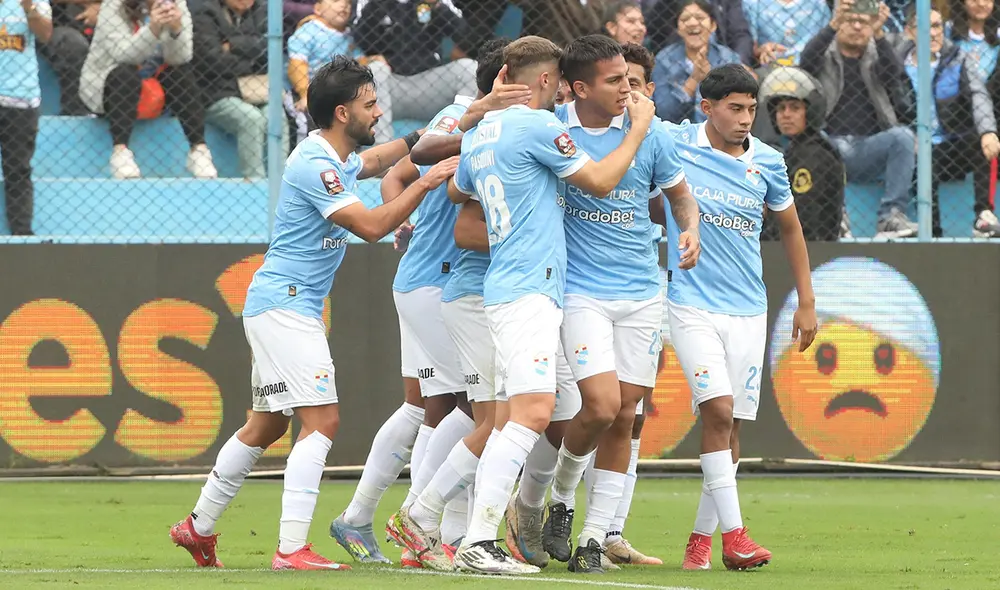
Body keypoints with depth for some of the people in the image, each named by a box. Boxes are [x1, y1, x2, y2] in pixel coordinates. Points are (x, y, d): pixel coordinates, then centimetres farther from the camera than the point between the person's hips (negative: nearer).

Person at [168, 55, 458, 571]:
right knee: (322, 419, -17)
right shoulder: (314, 167, -19)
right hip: (284, 304, -11)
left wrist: (416, 142, 23)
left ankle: (198, 528, 26)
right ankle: (291, 549, -22)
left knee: (267, 425, 18)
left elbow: (368, 163, 37)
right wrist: (426, 183, -17)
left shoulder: (335, 159, 13)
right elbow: (372, 225, -21)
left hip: (283, 308, 11)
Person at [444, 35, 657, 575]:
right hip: (527, 291, -10)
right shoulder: (537, 126, -9)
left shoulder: (479, 135, 16)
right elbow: (599, 182, -3)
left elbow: (457, 191, 37)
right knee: (532, 413, -18)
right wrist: (639, 126, 9)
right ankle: (477, 544, -25)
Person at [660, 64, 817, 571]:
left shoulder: (768, 162, 3)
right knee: (718, 409, -18)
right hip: (693, 304, -3)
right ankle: (733, 534, -17)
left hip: (748, 310, 3)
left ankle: (701, 538, 14)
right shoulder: (674, 144, -6)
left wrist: (806, 302, 18)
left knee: (731, 426, 3)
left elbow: (789, 227, 17)